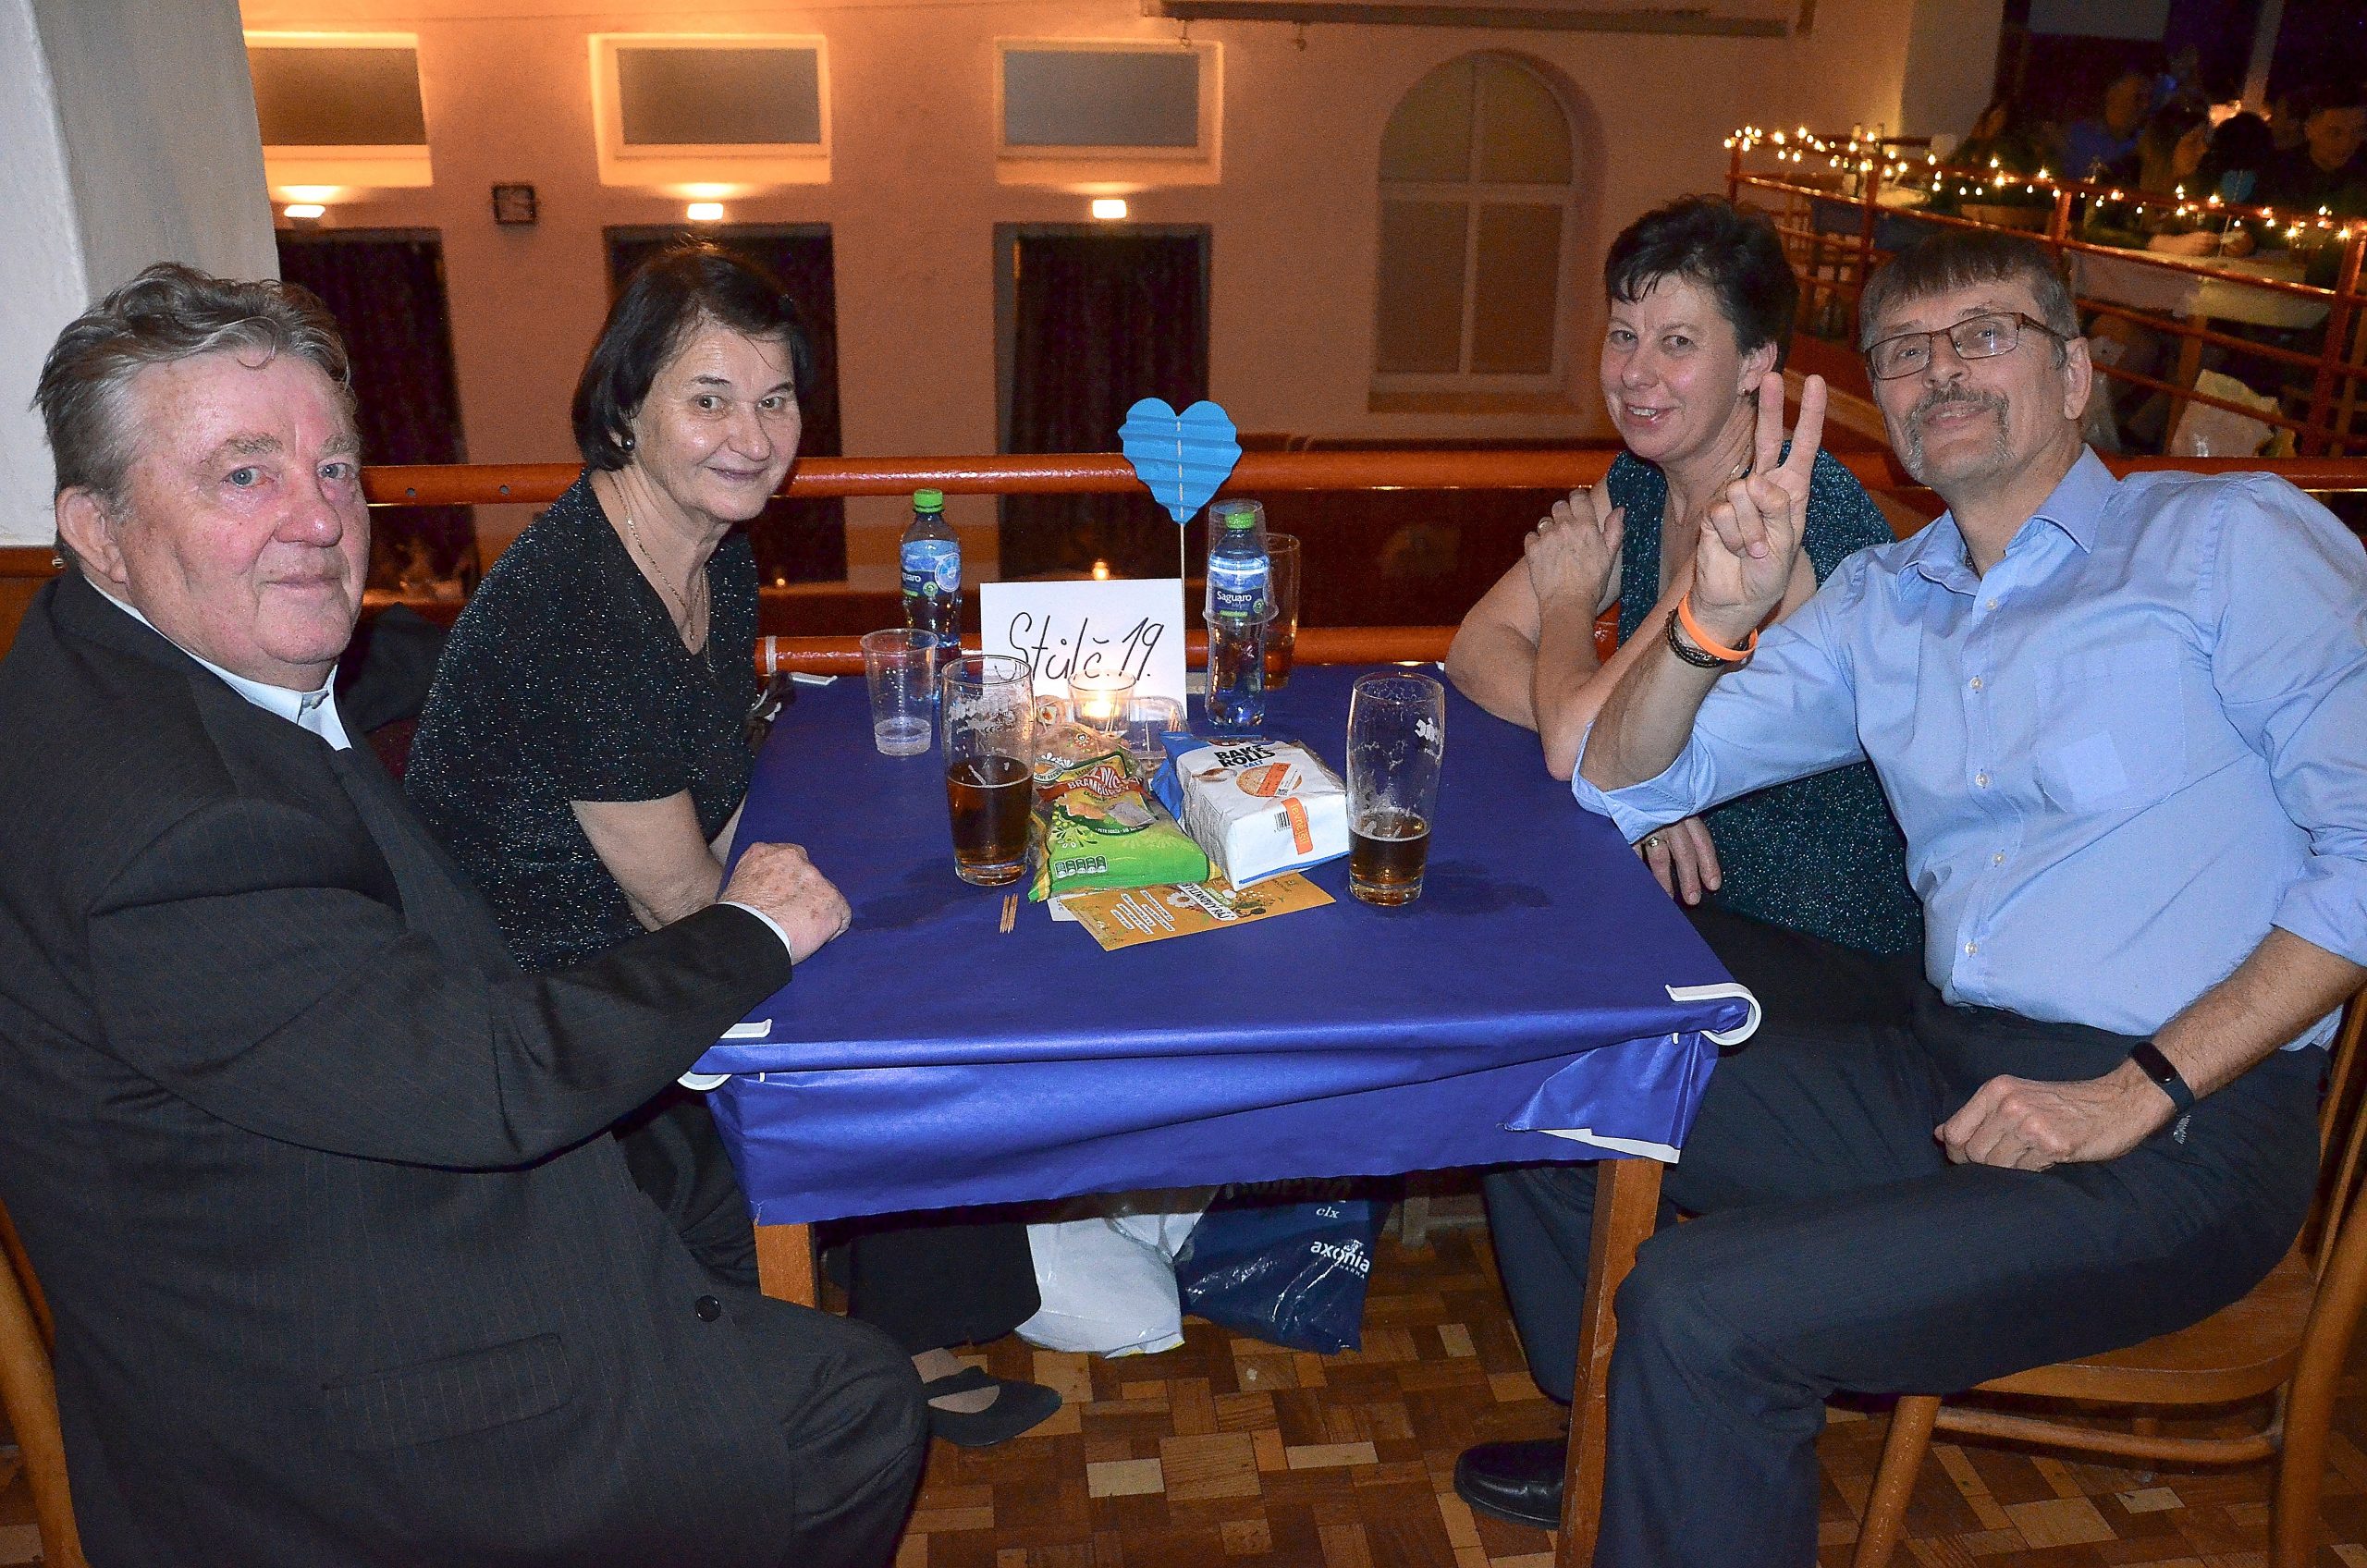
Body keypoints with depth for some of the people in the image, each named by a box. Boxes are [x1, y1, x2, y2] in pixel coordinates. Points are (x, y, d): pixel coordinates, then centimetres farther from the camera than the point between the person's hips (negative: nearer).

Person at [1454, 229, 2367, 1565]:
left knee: (1702, 1307, -25)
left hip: (2181, 1131, -6)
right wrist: (1714, 622, -12)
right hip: (1947, 1069, 6)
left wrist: (2140, 1091, -17)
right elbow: (1624, 785, 8)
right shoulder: (1880, 604, 12)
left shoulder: (2232, 540, -4)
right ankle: (1628, 1459, 27)